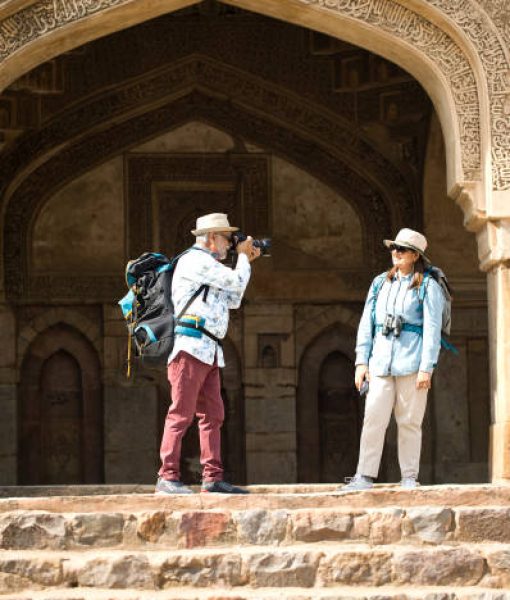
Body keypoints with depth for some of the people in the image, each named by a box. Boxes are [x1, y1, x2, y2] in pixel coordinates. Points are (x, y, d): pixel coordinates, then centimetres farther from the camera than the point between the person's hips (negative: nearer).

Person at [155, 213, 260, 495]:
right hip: (191, 345, -10)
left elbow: (233, 299, 28)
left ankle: (213, 477, 7)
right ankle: (167, 477, -14)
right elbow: (236, 282, -7)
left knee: (212, 414, 6)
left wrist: (245, 261, 26)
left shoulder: (207, 266, 26)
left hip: (209, 352, 10)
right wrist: (243, 257, 11)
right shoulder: (195, 260, -5)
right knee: (181, 413, -12)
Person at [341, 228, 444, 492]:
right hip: (381, 362, 3)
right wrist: (362, 361, 7)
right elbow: (366, 324, 16)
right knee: (373, 418, -5)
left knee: (409, 421, 0)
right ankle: (365, 476, -4)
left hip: (411, 362, -3)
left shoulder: (428, 287, 3)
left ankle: (409, 478, 7)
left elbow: (432, 329, -3)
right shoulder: (380, 284, 16)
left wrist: (426, 368, -11)